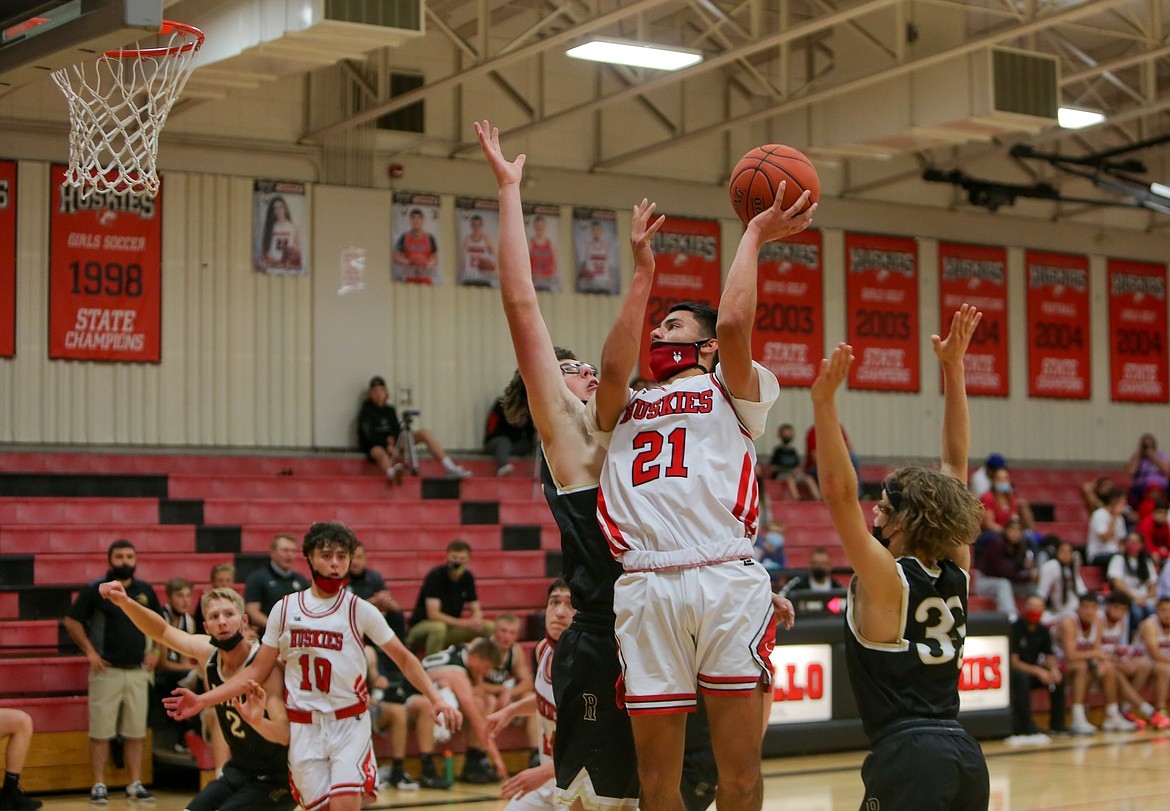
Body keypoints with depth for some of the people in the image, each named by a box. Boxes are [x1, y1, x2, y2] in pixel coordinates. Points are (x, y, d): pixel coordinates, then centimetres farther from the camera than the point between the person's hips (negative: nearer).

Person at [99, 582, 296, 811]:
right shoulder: (207, 652, -7)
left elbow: (284, 734, -35)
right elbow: (163, 631, 9)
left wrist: (258, 721, -57)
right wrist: (125, 603, -7)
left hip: (277, 780, -7)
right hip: (239, 770, 7)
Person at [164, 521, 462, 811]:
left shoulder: (360, 611, -3)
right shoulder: (284, 609, 3)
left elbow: (404, 659, 4)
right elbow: (257, 670, 9)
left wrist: (435, 699, -9)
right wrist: (203, 701, 1)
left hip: (350, 725, -2)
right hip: (303, 727, 2)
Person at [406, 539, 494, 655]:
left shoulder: (468, 577, 0)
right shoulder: (435, 576, -19)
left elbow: (476, 610, 5)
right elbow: (433, 615, -26)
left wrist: (475, 620, -21)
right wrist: (464, 624, -32)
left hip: (450, 627, 6)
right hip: (421, 627, -6)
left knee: (490, 627, -10)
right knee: (438, 628, -40)